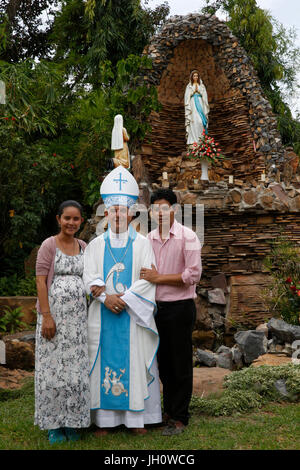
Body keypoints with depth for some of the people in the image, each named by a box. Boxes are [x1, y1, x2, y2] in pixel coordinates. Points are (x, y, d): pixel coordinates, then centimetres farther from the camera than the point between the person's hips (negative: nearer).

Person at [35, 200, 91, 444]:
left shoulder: (84, 247, 11)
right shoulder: (49, 245, -3)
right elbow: (40, 281, -8)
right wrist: (46, 316, -15)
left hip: (79, 315, 4)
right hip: (54, 313, -4)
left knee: (76, 367, 7)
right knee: (53, 366, 2)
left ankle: (71, 423, 20)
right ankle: (53, 424, 14)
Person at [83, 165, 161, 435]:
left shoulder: (142, 243, 5)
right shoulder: (96, 245, 11)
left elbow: (147, 279, -4)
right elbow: (89, 277, 2)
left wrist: (123, 299, -14)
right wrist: (106, 297, -15)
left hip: (133, 315, -1)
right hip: (104, 314, 2)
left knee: (135, 361, 0)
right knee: (105, 362, 3)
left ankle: (137, 418, 9)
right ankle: (105, 419, 10)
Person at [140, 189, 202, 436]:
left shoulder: (187, 237, -9)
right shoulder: (148, 238, 8)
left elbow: (193, 275, -16)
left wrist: (158, 277, -15)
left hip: (180, 307, -5)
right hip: (157, 307, 6)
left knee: (181, 365, 3)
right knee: (163, 362, 14)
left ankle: (179, 417, 15)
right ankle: (168, 410, 29)